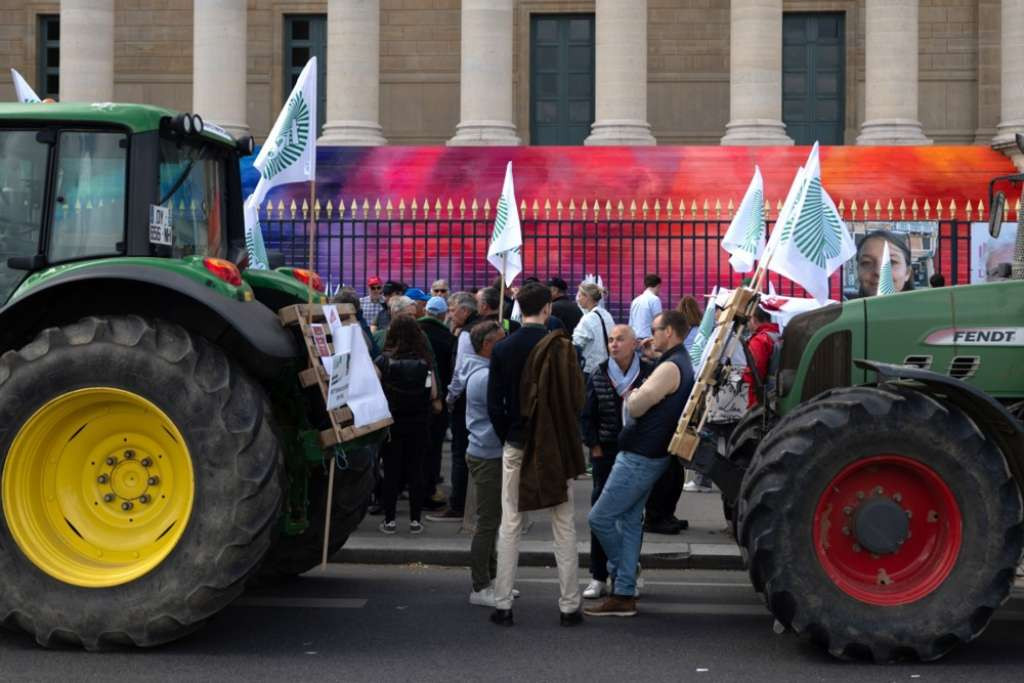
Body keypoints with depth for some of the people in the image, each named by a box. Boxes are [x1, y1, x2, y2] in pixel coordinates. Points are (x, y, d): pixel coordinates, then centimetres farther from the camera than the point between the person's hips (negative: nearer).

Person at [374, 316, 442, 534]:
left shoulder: (383, 362, -12)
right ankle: (415, 520, 12)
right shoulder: (424, 362, -6)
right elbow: (434, 397, -6)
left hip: (390, 423, -2)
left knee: (391, 471, 6)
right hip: (418, 424, 2)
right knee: (415, 470, 10)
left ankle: (390, 520, 9)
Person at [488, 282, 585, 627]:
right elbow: (576, 399, -7)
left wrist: (507, 437, 12)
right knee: (563, 527, 7)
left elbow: (494, 404, -1)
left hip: (516, 445, 2)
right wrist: (564, 433, 9)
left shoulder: (502, 349, -3)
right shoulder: (561, 347, -10)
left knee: (510, 526, 8)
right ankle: (569, 606, 9)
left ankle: (502, 605, 8)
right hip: (557, 445, -1)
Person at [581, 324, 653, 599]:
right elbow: (587, 414, 5)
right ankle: (598, 577, 10)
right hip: (606, 452, 1)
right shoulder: (598, 375, 2)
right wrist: (594, 446, 0)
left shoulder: (649, 372, -4)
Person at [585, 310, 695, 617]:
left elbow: (635, 408, -23)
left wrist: (632, 395, -3)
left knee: (600, 518, -4)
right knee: (629, 522, 11)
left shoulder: (670, 368, -19)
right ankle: (623, 594, 13)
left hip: (639, 457, -10)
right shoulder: (681, 364, 16)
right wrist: (638, 397, 1)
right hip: (647, 455, 10)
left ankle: (620, 575, 11)